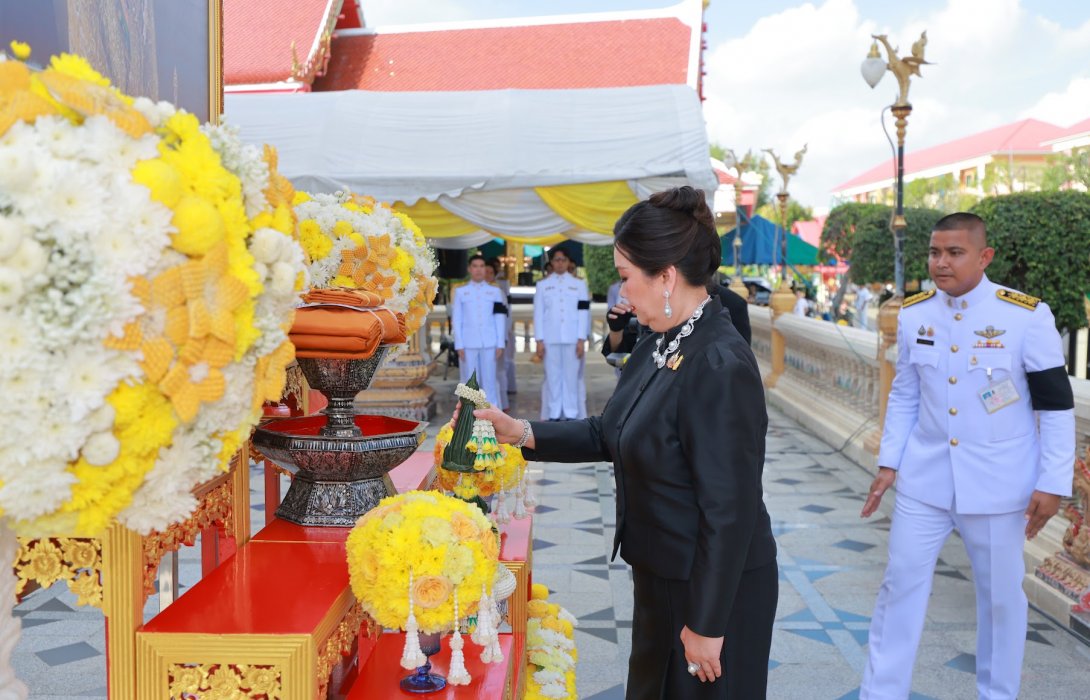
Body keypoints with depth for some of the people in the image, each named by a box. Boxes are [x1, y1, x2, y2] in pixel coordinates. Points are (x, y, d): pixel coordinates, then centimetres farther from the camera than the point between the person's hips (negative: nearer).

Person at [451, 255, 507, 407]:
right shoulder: (461, 291, 8)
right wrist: (459, 346, -2)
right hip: (468, 344, 0)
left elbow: (500, 319, 8)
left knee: (489, 381, 0)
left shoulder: (495, 291, 10)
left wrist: (500, 344, 2)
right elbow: (456, 320, 5)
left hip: (489, 343, 0)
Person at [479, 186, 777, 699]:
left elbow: (730, 513, -25)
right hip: (661, 577, 9)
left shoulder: (721, 368, -28)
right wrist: (522, 433, 3)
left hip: (714, 591, -8)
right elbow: (610, 435, 10)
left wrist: (706, 625, -19)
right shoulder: (661, 346, 0)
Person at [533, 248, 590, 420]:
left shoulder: (579, 284, 9)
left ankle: (571, 414, 2)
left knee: (572, 376, -3)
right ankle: (554, 415, 4)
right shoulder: (542, 285, 9)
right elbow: (538, 314, 6)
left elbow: (583, 313, 4)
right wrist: (539, 341, -1)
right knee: (552, 376, 0)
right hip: (550, 339, 0)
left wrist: (582, 340, -3)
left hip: (572, 339, 0)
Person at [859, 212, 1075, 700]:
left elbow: (1056, 405, -7)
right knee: (900, 584, 7)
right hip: (924, 480, 3)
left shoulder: (1027, 316, -11)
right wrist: (889, 462, 6)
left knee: (1000, 595, 11)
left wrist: (1052, 482, -9)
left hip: (998, 485, -3)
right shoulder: (913, 314, 0)